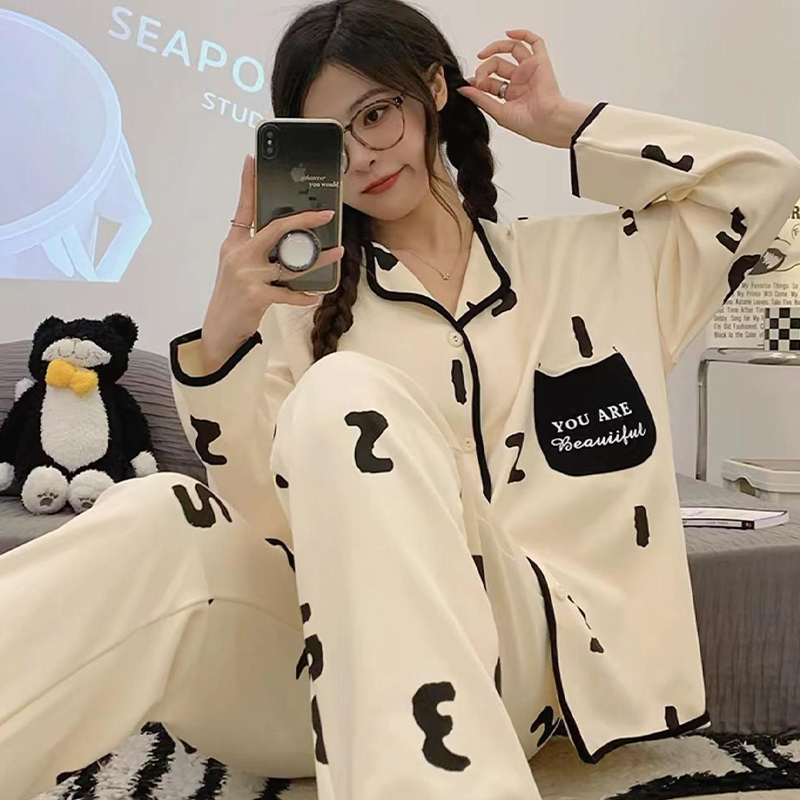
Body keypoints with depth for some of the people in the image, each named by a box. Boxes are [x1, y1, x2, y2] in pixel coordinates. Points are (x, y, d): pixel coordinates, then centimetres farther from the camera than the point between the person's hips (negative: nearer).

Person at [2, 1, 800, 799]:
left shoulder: (588, 258, 14)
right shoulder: (307, 302, 9)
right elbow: (273, 517, 0)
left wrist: (564, 125, 9)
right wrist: (220, 342, -18)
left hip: (525, 643, 0)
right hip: (342, 659, 1)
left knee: (344, 399, -28)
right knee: (155, 524, -31)